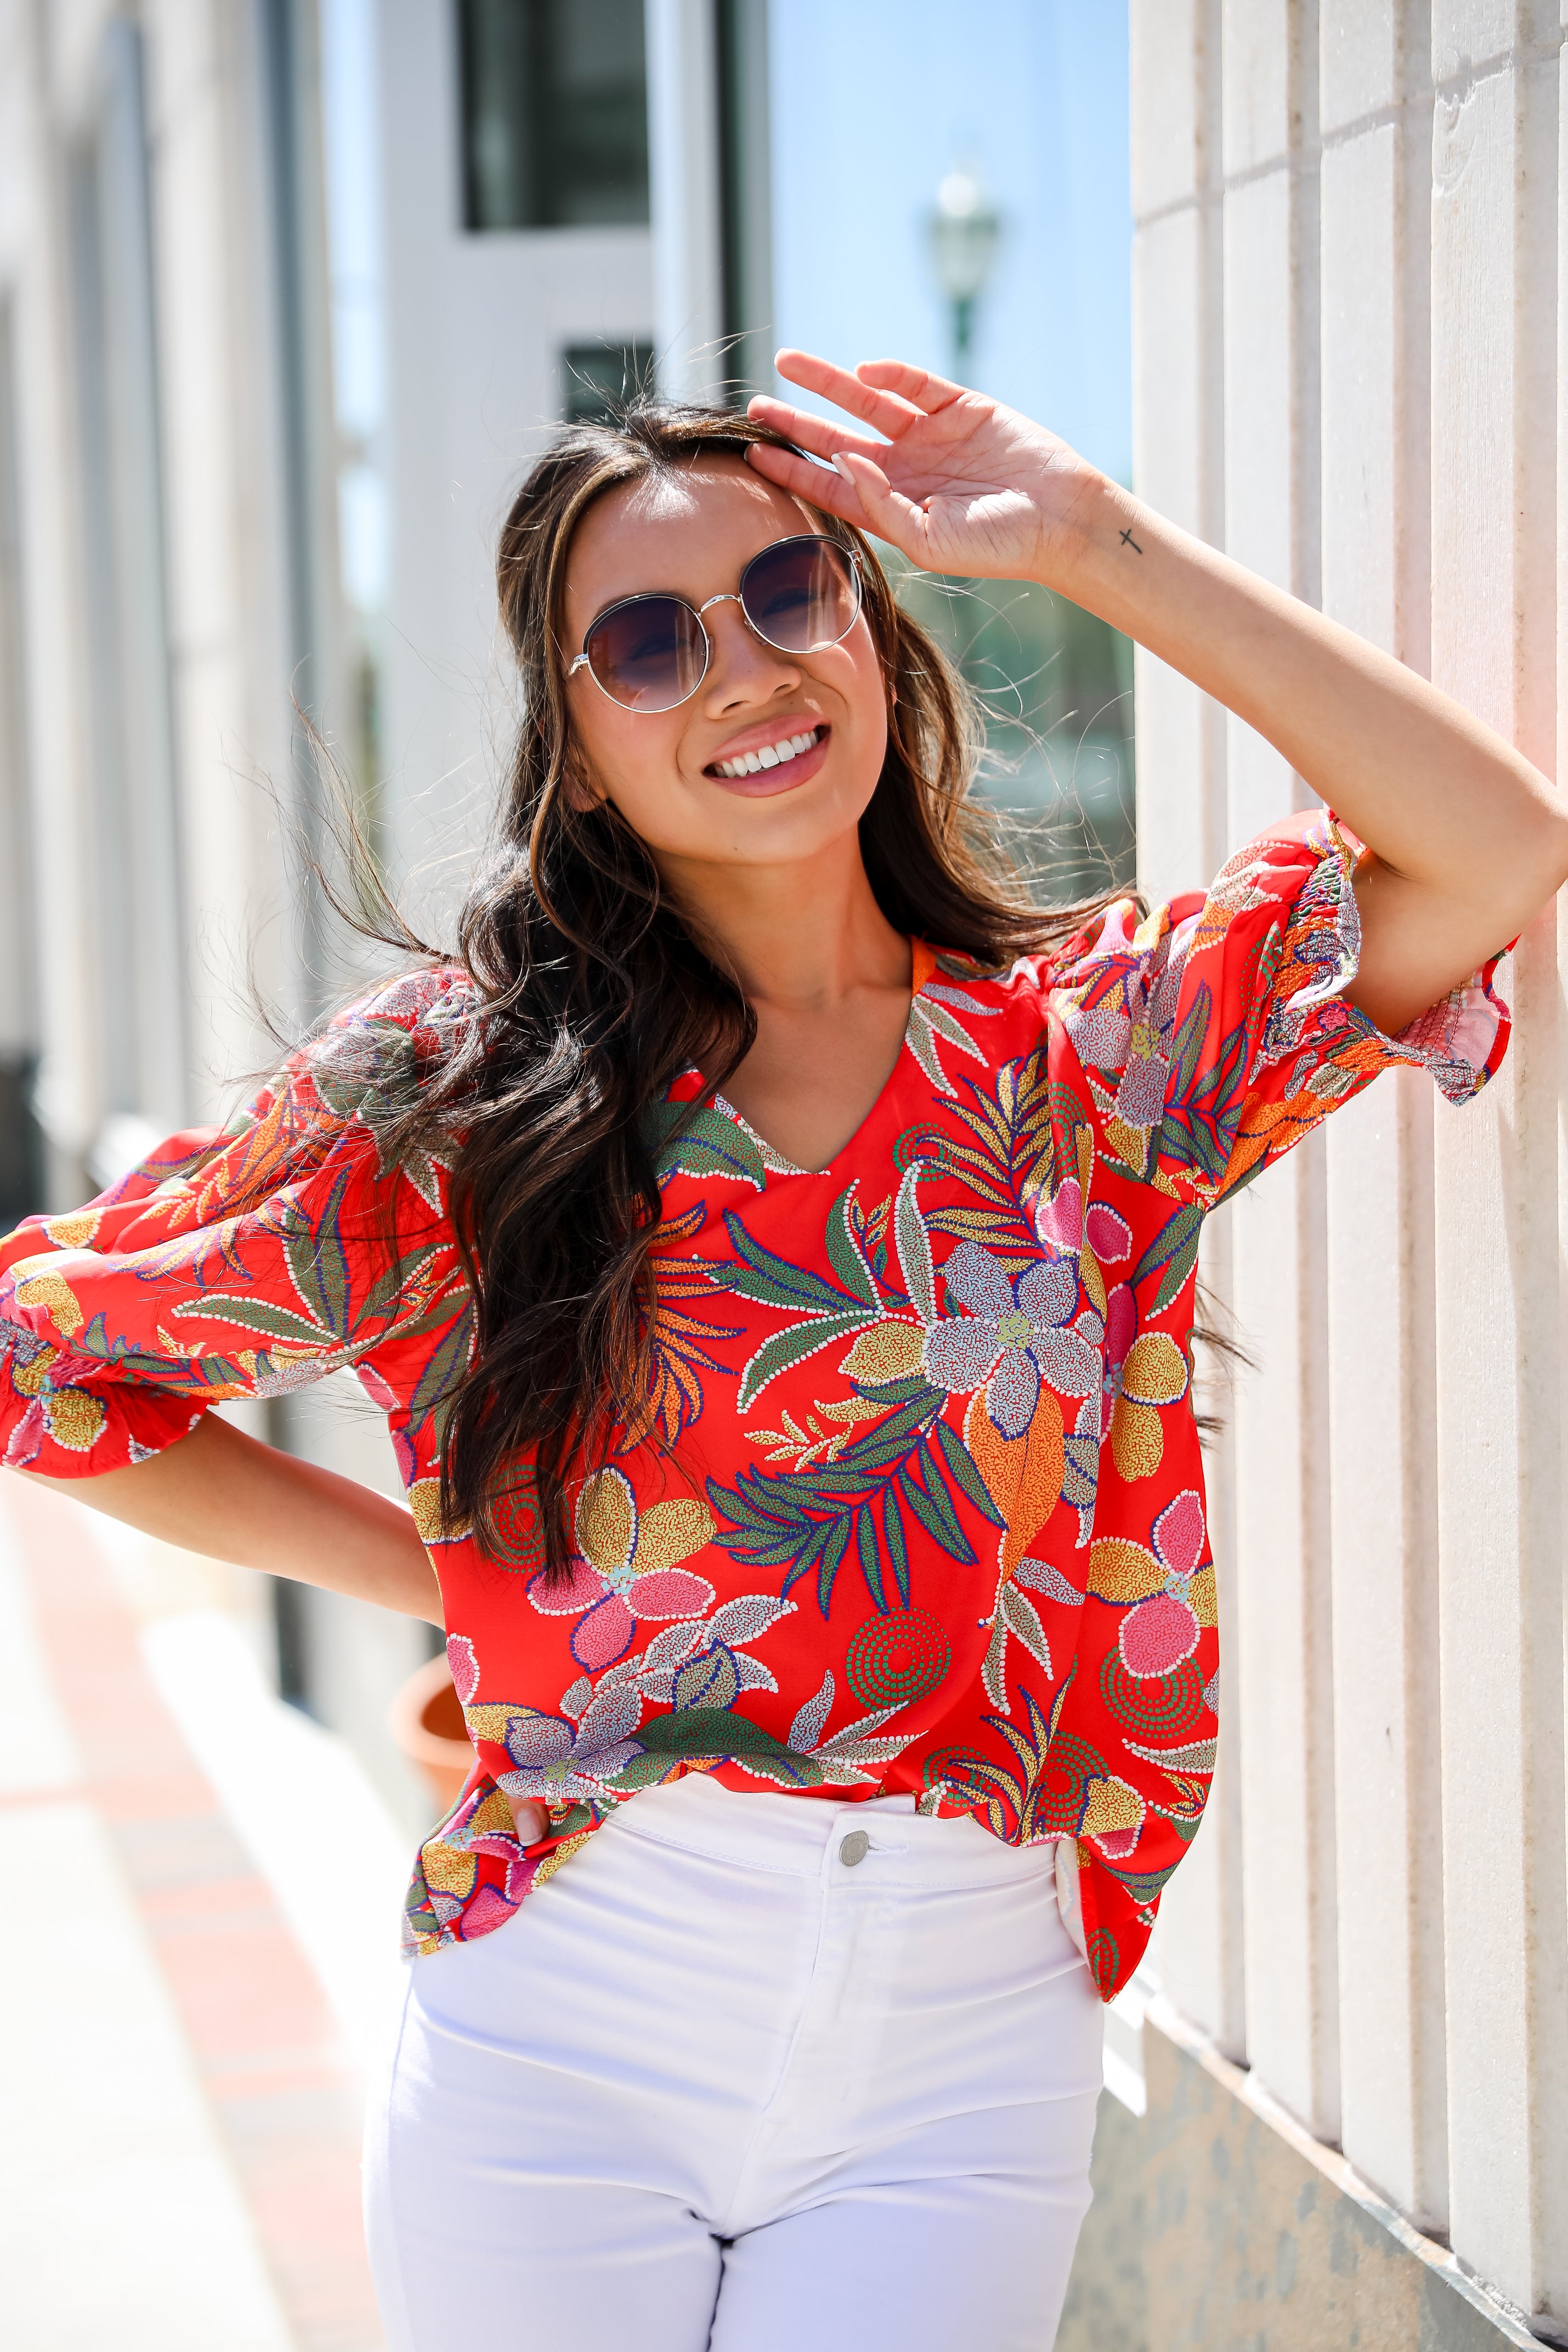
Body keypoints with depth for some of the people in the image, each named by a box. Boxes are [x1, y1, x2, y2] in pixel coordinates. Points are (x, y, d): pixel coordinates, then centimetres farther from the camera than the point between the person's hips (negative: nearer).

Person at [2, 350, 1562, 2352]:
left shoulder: (1088, 1049, 2)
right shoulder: (462, 1085, -1)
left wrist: (1088, 541, -7)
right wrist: (429, 1573, 2)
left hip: (963, 2065, 1)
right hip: (564, 2046, 0)